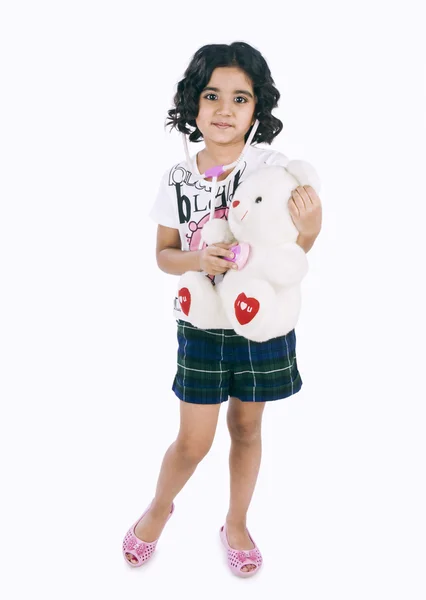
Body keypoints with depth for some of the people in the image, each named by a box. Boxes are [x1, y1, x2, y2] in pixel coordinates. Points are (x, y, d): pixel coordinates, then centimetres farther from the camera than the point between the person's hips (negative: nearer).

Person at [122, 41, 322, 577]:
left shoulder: (274, 167, -9)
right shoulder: (178, 178, -4)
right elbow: (164, 254, 3)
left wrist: (308, 229, -25)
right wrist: (196, 259, -18)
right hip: (201, 322, 0)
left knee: (246, 427, 16)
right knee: (193, 441, 6)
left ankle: (236, 524, 41)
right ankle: (158, 510, 38)